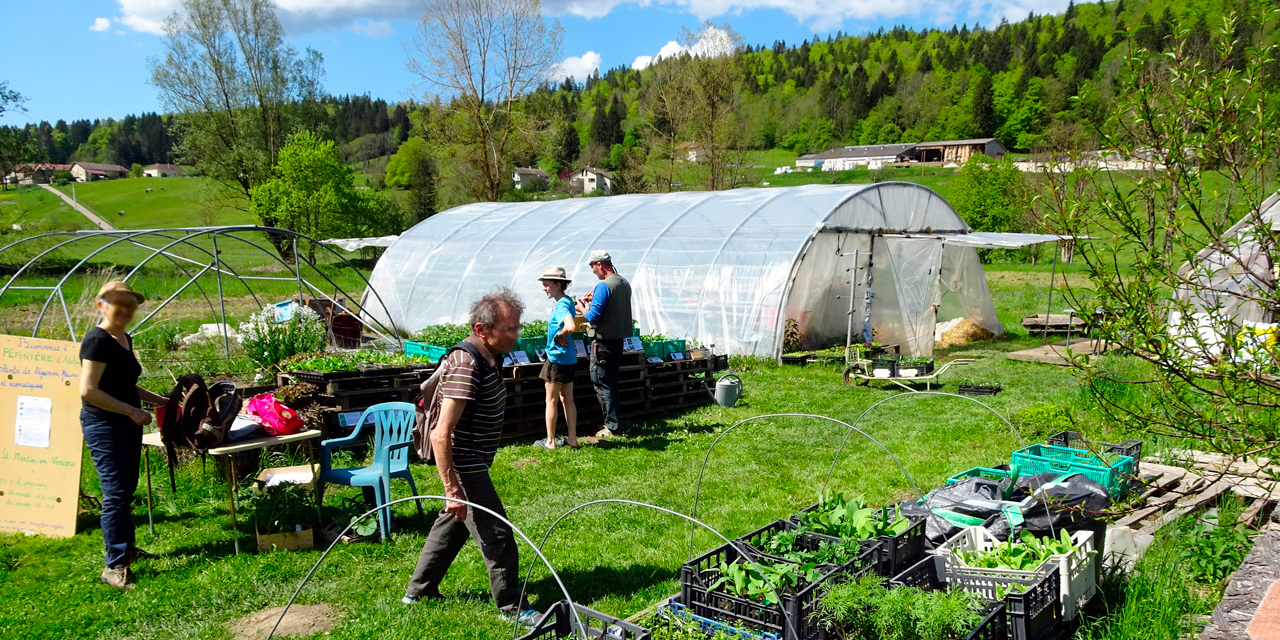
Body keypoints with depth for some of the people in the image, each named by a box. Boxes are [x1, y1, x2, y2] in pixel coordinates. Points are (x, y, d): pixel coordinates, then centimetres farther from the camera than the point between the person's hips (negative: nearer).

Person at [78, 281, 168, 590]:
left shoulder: (125, 340, 13)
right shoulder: (97, 341, -15)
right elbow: (88, 390, -21)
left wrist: (160, 400, 17)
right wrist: (132, 411, -19)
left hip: (127, 423, 9)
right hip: (103, 424, -9)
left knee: (127, 490, 17)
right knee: (116, 493, -10)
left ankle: (126, 547, 31)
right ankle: (115, 566, -6)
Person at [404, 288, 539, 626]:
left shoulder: (486, 358, 3)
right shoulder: (466, 367, -28)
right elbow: (441, 434, -31)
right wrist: (453, 489, -29)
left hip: (471, 463, 10)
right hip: (465, 467, -10)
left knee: (451, 524, 23)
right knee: (497, 535, -1)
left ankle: (418, 592, 38)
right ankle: (513, 607, 15)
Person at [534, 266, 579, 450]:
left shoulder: (561, 305, -20)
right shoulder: (567, 301, 9)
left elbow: (570, 327, -38)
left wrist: (559, 336, -21)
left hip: (557, 358, -9)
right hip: (569, 358, 9)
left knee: (551, 400, 3)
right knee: (567, 399, 14)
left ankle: (550, 442, 12)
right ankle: (572, 439, 20)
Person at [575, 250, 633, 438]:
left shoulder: (603, 286, -19)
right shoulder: (625, 284, 8)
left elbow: (593, 317, -20)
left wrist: (582, 308, -2)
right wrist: (594, 300, 16)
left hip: (603, 343, -9)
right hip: (619, 339, 9)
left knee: (602, 385, 0)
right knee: (612, 383, 18)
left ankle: (612, 426, 2)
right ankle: (616, 421, 23)